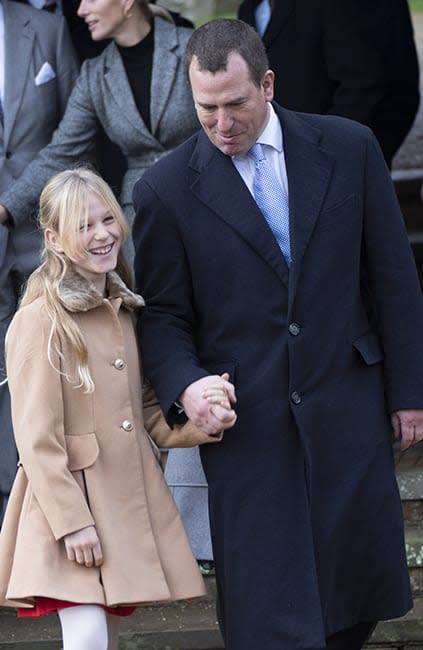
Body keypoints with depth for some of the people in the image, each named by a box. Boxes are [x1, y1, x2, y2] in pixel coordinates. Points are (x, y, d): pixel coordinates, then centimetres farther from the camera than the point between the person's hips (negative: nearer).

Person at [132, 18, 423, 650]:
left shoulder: (349, 148, 1)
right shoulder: (166, 190, -3)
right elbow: (163, 315, 2)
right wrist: (185, 384, -18)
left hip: (346, 403, 2)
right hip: (245, 423, -2)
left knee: (364, 573, 8)